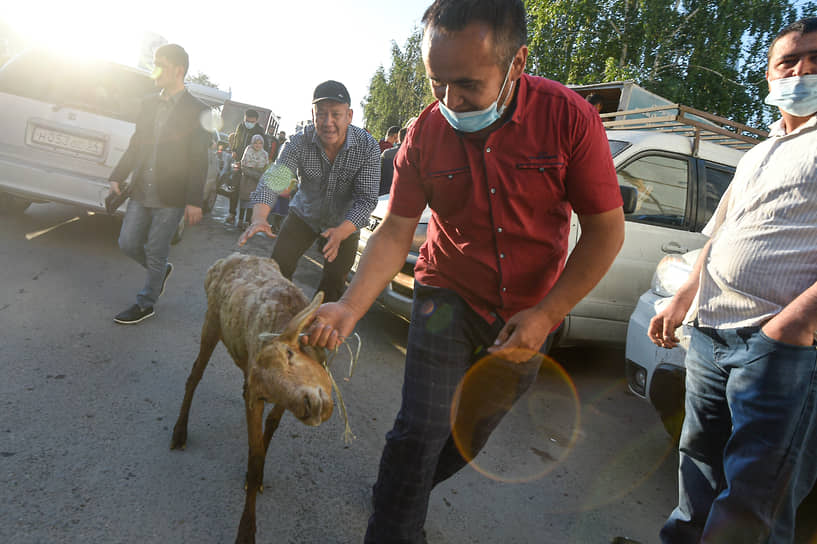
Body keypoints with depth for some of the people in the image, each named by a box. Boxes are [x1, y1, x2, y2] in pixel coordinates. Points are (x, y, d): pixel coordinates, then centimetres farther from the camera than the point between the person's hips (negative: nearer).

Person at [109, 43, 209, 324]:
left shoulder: (196, 110, -8)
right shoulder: (150, 104, 10)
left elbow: (199, 161, -10)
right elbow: (135, 145, 15)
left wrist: (195, 201, -12)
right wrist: (117, 176, 9)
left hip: (170, 197, -6)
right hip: (141, 191, 6)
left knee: (156, 252, 4)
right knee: (128, 243, 10)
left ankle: (146, 304, 22)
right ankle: (162, 270, 37)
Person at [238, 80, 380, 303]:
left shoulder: (367, 147, -25)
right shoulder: (299, 142, -21)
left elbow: (366, 198, -28)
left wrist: (340, 233, -44)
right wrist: (259, 218, -50)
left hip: (344, 224, -1)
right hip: (303, 215, 1)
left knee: (334, 284, 0)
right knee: (278, 267, -6)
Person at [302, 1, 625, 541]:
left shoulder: (568, 116, -18)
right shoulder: (425, 135, -13)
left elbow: (606, 228, -13)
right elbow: (395, 232, -10)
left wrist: (547, 314, -19)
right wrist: (350, 308, -24)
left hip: (531, 313, 1)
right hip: (449, 298, -1)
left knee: (475, 427, 16)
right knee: (421, 430, -10)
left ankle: (405, 492, 42)